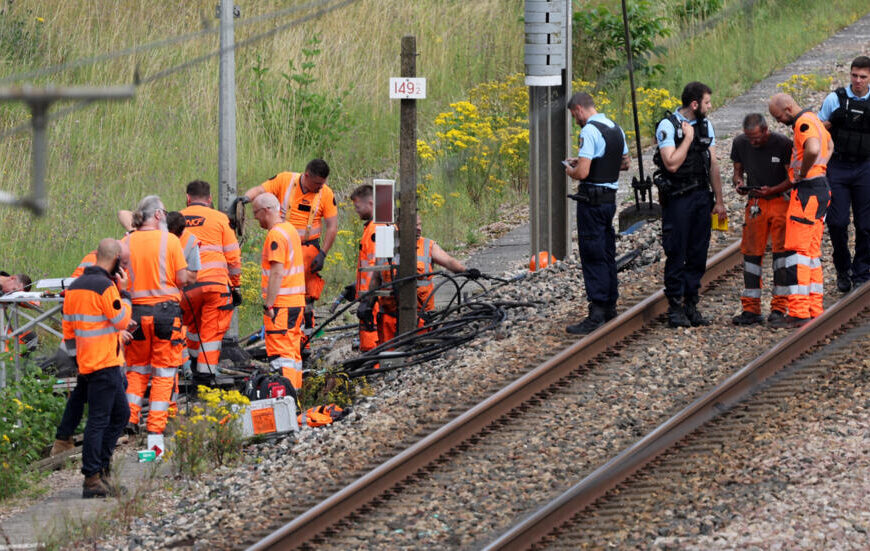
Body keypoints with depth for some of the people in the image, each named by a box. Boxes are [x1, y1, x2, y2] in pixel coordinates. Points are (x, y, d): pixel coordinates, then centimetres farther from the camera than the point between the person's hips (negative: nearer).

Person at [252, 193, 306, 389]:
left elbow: (277, 273, -21)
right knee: (293, 352, 14)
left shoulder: (276, 235, -15)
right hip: (296, 302, 10)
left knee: (280, 354, -10)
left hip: (281, 304, -10)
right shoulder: (291, 229, 16)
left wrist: (268, 305, -20)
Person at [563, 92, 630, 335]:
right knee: (607, 253, 17)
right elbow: (625, 163, 24)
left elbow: (583, 173, -24)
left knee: (593, 256, -8)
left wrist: (570, 171, -1)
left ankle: (596, 314, -10)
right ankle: (610, 306, 25)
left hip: (592, 201, -9)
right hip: (610, 197, 9)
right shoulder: (615, 129, 11)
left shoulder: (590, 131, -18)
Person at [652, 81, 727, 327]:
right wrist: (688, 138, -15)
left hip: (702, 196, 6)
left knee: (698, 254, 6)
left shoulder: (705, 125, 11)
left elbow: (713, 165, 13)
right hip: (677, 198, -6)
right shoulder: (668, 126, -10)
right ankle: (675, 307, 2)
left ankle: (691, 305, 13)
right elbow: (672, 164, -20)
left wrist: (718, 201, 11)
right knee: (677, 254, -3)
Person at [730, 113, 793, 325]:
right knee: (751, 252, 0)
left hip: (781, 199, -4)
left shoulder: (782, 144, -13)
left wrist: (771, 190, -23)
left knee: (781, 250, -6)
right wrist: (739, 183, -10)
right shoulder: (740, 144, 0)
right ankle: (751, 309, 3)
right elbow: (738, 171, 13)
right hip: (755, 203, 4)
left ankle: (779, 307, -1)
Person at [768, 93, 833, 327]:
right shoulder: (813, 119, 18)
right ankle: (814, 309, 14)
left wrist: (802, 174, -19)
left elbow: (813, 150, -35)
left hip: (808, 191, -11)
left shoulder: (803, 123, -15)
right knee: (811, 252, 13)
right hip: (821, 187, 11)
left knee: (797, 249, -11)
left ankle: (798, 312, -15)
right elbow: (829, 145, 38)